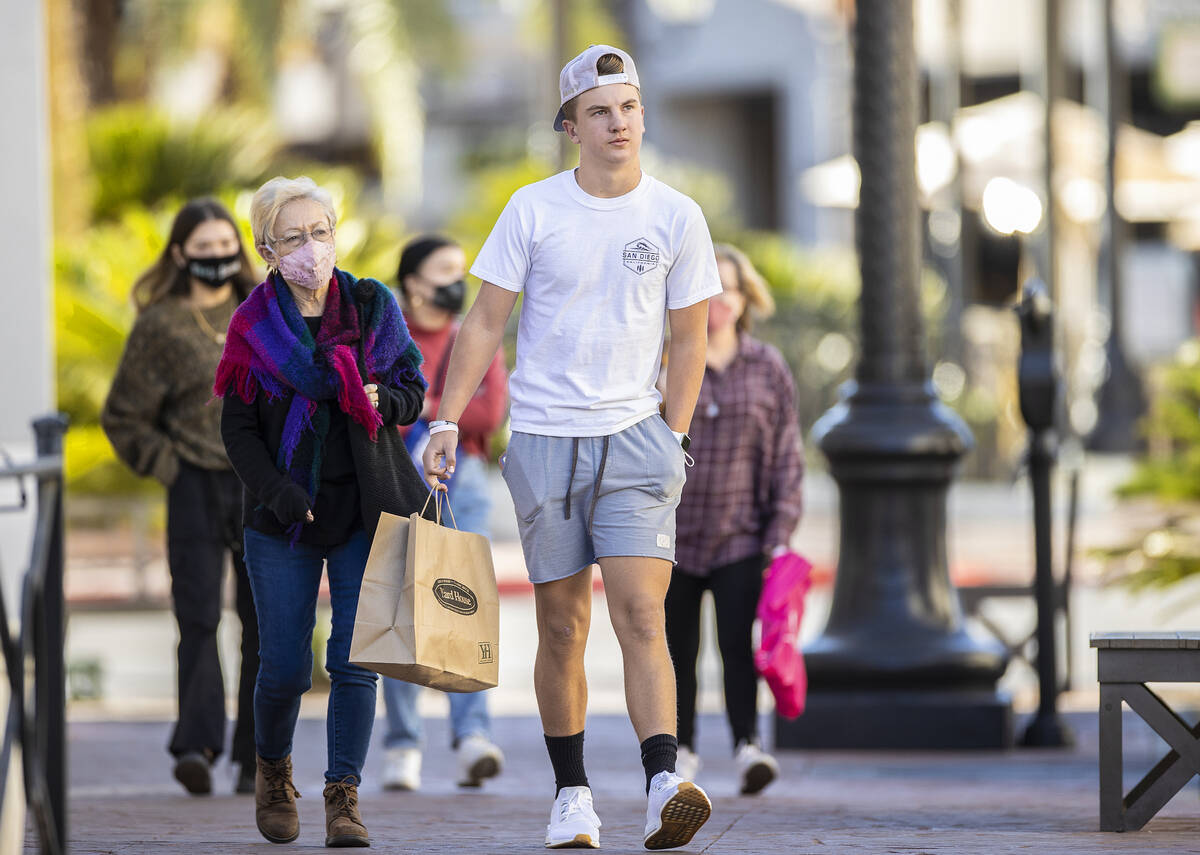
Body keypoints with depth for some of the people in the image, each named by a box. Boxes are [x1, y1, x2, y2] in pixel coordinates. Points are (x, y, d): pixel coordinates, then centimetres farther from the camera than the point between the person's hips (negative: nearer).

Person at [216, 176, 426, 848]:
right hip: (282, 517, 0)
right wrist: (275, 489, -14)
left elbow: (415, 392, 7)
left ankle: (344, 796, 0)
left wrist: (380, 402, -16)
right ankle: (273, 770, 28)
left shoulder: (372, 307, 2)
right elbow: (238, 428, 1)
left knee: (354, 660, -8)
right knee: (285, 668, 0)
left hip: (363, 512, 0)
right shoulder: (254, 327, 0)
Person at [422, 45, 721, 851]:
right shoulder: (532, 210, 0)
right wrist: (447, 422, -4)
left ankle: (663, 786, -25)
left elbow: (688, 339, 8)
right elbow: (486, 323, 3)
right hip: (543, 437, 1)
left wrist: (672, 440, 1)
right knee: (562, 628, 5)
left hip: (635, 437, 0)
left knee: (642, 615, -15)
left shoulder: (677, 218, 2)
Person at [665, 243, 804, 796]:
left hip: (741, 536, -1)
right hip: (672, 536, 1)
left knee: (737, 641, -15)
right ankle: (681, 750, 19)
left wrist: (781, 532, -2)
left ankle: (748, 745, -19)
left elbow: (787, 455, 6)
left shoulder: (768, 368, 6)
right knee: (678, 649, 7)